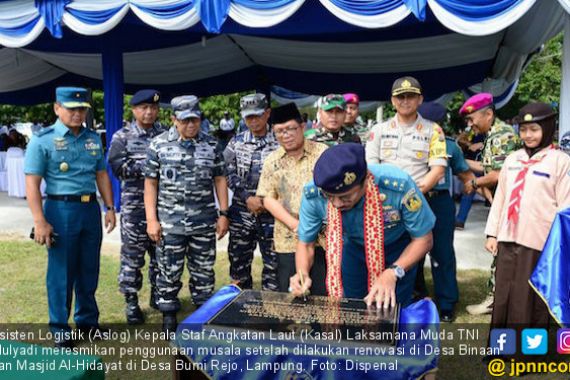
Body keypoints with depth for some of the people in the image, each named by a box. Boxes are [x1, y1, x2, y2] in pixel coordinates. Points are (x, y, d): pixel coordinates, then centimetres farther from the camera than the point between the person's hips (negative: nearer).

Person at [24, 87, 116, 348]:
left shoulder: (93, 139, 10)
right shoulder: (43, 140, -6)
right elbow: (32, 182, -10)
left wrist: (109, 207, 8)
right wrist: (39, 221, -17)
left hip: (91, 209, 5)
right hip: (61, 209, -5)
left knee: (89, 269, 13)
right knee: (61, 272, 4)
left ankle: (87, 319, 29)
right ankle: (59, 328, 18)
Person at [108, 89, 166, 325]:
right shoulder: (122, 137, -1)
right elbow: (118, 167, -13)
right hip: (134, 205, -3)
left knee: (161, 252, 13)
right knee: (132, 255, 3)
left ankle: (158, 295, 29)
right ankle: (131, 302, 15)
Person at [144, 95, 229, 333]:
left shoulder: (212, 145, 4)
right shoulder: (158, 145, -1)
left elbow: (219, 180, 9)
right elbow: (150, 183, 0)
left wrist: (223, 214, 3)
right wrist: (151, 219, -5)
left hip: (204, 224, 2)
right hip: (169, 224, -1)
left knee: (204, 272, 11)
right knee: (169, 272, 8)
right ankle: (168, 317, 24)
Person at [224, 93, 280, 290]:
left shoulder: (279, 142, -1)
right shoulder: (236, 142, 6)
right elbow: (228, 173, 0)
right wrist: (248, 198, -11)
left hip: (271, 213, -2)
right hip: (241, 212, 2)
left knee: (273, 262, 3)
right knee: (239, 260, 12)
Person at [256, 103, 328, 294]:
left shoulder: (322, 152, -1)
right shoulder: (272, 160, 6)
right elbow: (268, 198, 2)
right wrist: (295, 225, -11)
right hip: (288, 241, 2)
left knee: (323, 294, 4)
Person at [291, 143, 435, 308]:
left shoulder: (398, 185, -38)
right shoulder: (313, 194, -30)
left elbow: (423, 238, -22)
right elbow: (306, 243, -14)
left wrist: (393, 272, -35)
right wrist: (303, 274, -33)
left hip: (398, 248, -2)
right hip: (353, 247, 2)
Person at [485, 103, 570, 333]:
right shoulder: (512, 159, 11)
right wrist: (492, 233, 8)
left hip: (539, 242, -5)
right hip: (508, 239, 5)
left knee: (531, 301, 2)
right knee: (503, 297, 10)